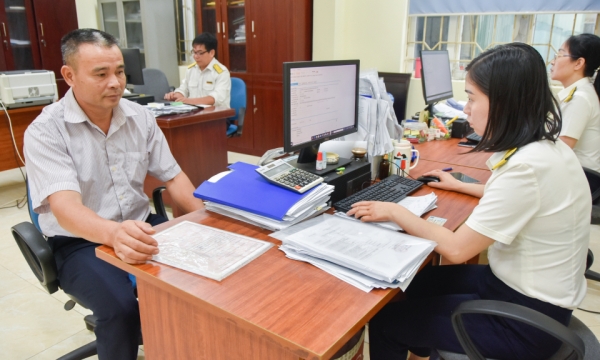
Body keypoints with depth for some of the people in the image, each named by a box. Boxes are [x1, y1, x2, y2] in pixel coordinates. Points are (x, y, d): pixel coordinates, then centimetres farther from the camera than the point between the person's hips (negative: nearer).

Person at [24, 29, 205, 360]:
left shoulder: (140, 117, 0)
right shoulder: (45, 131, -14)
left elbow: (172, 176, 4)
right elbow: (66, 207, -28)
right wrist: (114, 233, -50)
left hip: (140, 227, 5)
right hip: (79, 242, -4)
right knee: (121, 308, -31)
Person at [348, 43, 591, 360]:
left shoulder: (526, 166, -30)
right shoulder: (546, 146, 0)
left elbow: (456, 249, -25)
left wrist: (395, 212, -14)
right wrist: (460, 186, 27)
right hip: (521, 285, 9)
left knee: (384, 320, -2)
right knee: (415, 283, 20)